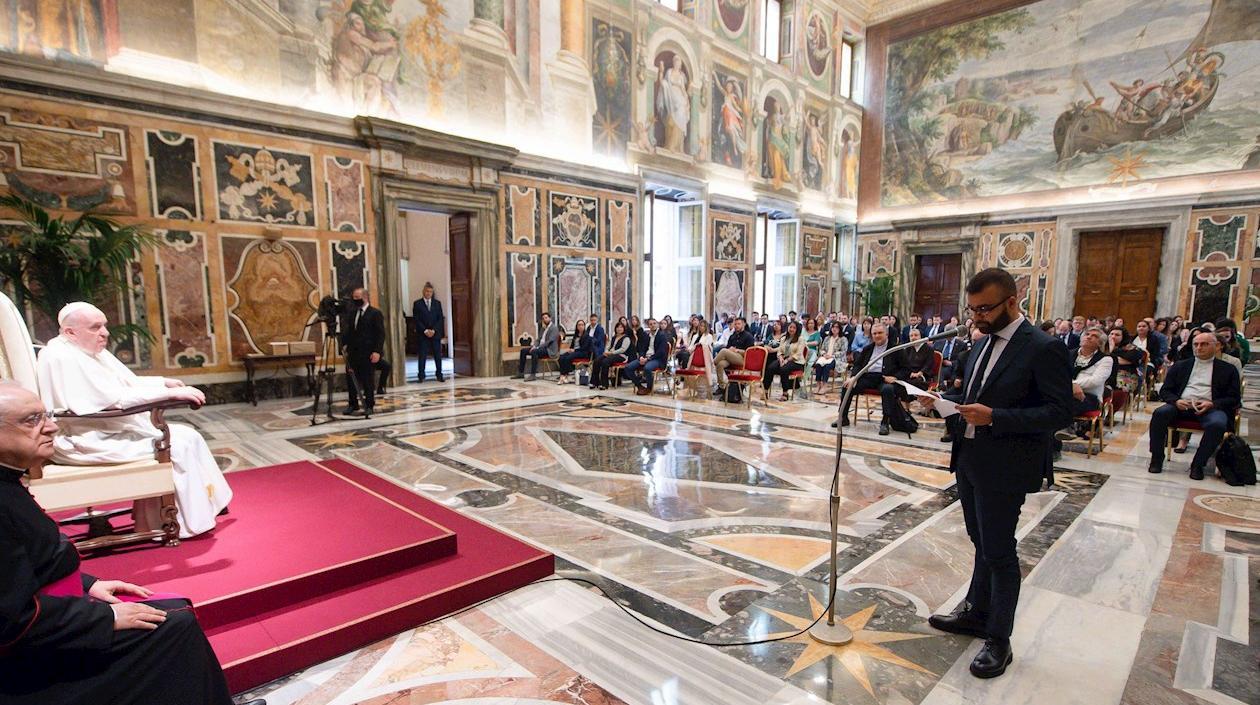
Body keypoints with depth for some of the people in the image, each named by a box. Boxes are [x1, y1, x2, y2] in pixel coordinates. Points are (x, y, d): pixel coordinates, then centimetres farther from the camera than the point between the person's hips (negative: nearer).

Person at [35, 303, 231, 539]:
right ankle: (191, 524, -11)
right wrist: (170, 393, -27)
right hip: (87, 441, -10)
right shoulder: (63, 358, -19)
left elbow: (131, 382, 18)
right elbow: (116, 398, -26)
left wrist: (164, 382, 1)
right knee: (176, 445, -19)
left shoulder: (93, 350, 10)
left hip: (111, 429, 10)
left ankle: (209, 501, 6)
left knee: (187, 435, 1)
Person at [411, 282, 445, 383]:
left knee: (438, 355, 3)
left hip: (435, 333, 2)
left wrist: (433, 330, -7)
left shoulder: (437, 303, 10)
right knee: (422, 355, -2)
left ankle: (439, 375, 10)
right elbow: (416, 320, -2)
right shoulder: (417, 304, 3)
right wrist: (425, 330, -11)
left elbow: (440, 319, 5)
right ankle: (421, 376, 3)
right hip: (422, 334, -2)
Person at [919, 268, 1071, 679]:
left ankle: (999, 638, 21)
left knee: (999, 552, 5)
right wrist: (944, 401, -2)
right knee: (983, 545, 21)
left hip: (1004, 468, -8)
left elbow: (1060, 412, -19)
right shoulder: (985, 342, 9)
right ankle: (976, 613, 38)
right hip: (969, 460, 8)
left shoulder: (1043, 348, -15)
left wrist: (994, 417, -28)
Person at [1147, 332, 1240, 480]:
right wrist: (1176, 401, -9)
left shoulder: (1228, 369, 14)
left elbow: (1234, 398, 7)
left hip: (1211, 407, -1)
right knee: (1160, 413, -30)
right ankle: (1157, 458, -20)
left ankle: (1198, 464, -19)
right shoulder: (1180, 366, 19)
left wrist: (1212, 404, -13)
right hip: (1182, 405, 1)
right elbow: (1165, 391, 13)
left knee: (1217, 424, -35)